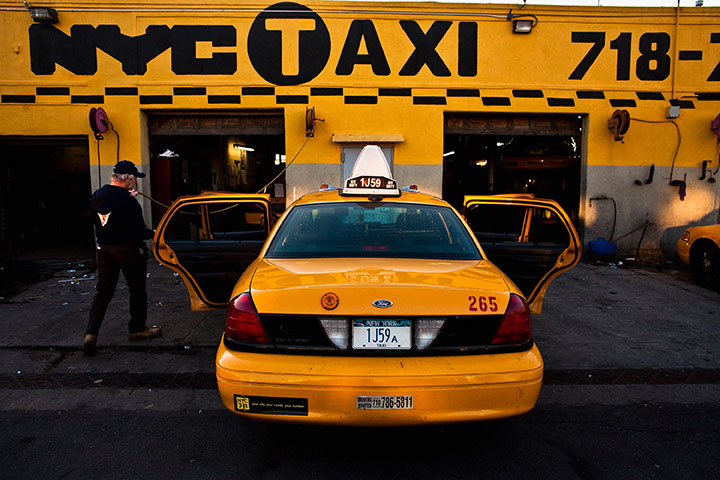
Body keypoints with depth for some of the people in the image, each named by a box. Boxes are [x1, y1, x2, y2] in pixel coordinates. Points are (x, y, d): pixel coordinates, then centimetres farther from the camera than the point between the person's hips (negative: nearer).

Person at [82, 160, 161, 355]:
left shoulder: (97, 196, 5)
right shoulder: (127, 200, -21)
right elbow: (137, 231, -23)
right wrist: (151, 233, -3)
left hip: (104, 249, 7)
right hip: (127, 250, -7)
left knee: (103, 292, 13)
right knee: (137, 290, 10)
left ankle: (91, 334, 5)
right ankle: (138, 329, 22)